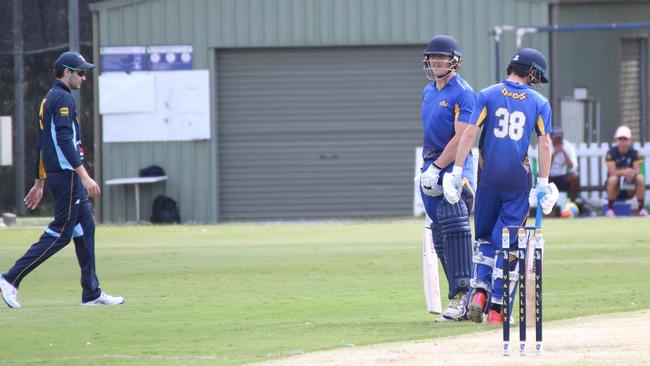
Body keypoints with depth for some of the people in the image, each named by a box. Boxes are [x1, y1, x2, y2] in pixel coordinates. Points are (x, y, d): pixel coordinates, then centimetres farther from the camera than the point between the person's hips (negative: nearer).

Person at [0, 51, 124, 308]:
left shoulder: (49, 99, 19)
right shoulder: (63, 98, -12)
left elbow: (41, 145, 22)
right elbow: (65, 140, -22)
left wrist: (39, 184, 24)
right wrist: (84, 176, -26)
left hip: (55, 174, 10)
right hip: (66, 174, -10)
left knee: (85, 228, 10)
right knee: (61, 232, -9)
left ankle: (92, 293, 10)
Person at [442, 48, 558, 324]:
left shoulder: (488, 96, 2)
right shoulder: (539, 103, 3)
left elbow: (469, 134, -5)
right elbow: (544, 145, -1)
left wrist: (457, 172, -4)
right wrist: (543, 184, 4)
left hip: (489, 178, 1)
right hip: (518, 181, -1)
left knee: (485, 236, 16)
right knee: (507, 241, 4)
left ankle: (480, 290, -5)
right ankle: (496, 307, -1)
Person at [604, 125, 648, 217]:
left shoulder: (635, 153, -2)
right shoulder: (611, 153, -10)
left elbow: (637, 171, -12)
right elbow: (612, 172, -19)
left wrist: (632, 173, -36)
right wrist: (624, 172, -36)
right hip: (615, 189, -2)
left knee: (640, 178, -26)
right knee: (613, 179, -35)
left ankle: (642, 208, -18)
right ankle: (610, 208, -22)